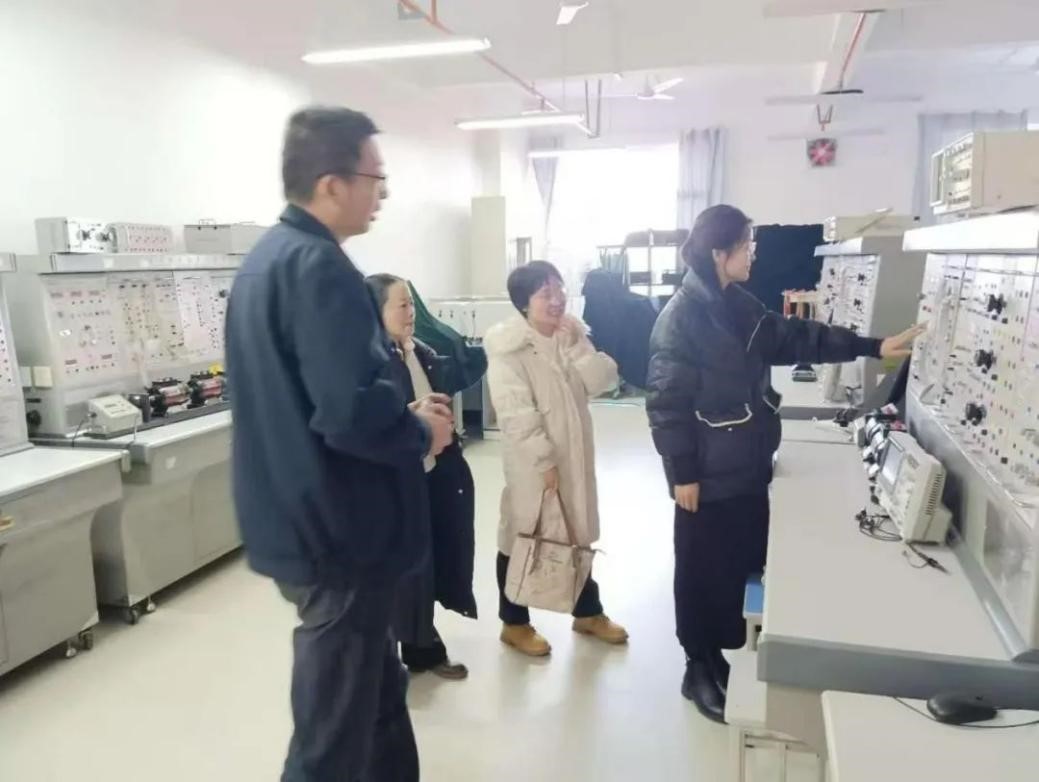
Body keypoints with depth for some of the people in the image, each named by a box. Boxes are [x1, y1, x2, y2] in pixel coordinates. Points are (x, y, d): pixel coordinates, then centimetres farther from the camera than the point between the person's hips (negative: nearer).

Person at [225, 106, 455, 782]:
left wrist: (403, 410, 10)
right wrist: (422, 434, -10)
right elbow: (351, 413, -30)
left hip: (300, 519, 10)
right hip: (338, 529, -10)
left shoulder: (267, 258, 10)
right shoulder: (318, 268, -21)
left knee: (379, 690, 25)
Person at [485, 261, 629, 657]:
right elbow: (515, 414, -20)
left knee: (577, 534, 20)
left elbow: (603, 381, -4)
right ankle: (514, 623, 27)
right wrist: (544, 461, -21)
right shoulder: (508, 348, -16)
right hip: (531, 463, -7)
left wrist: (577, 346, -15)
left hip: (575, 455, 7)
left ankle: (588, 612, 38)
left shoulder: (572, 335, 5)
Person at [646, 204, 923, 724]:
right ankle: (700, 668, 24)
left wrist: (872, 347, 10)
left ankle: (726, 654, 36)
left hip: (748, 468, 8)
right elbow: (665, 402, -18)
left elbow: (796, 339, 15)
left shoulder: (740, 306, 8)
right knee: (705, 572, 6)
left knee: (743, 563, 17)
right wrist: (682, 473, -17)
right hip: (709, 474, -8)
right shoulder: (681, 317, -18)